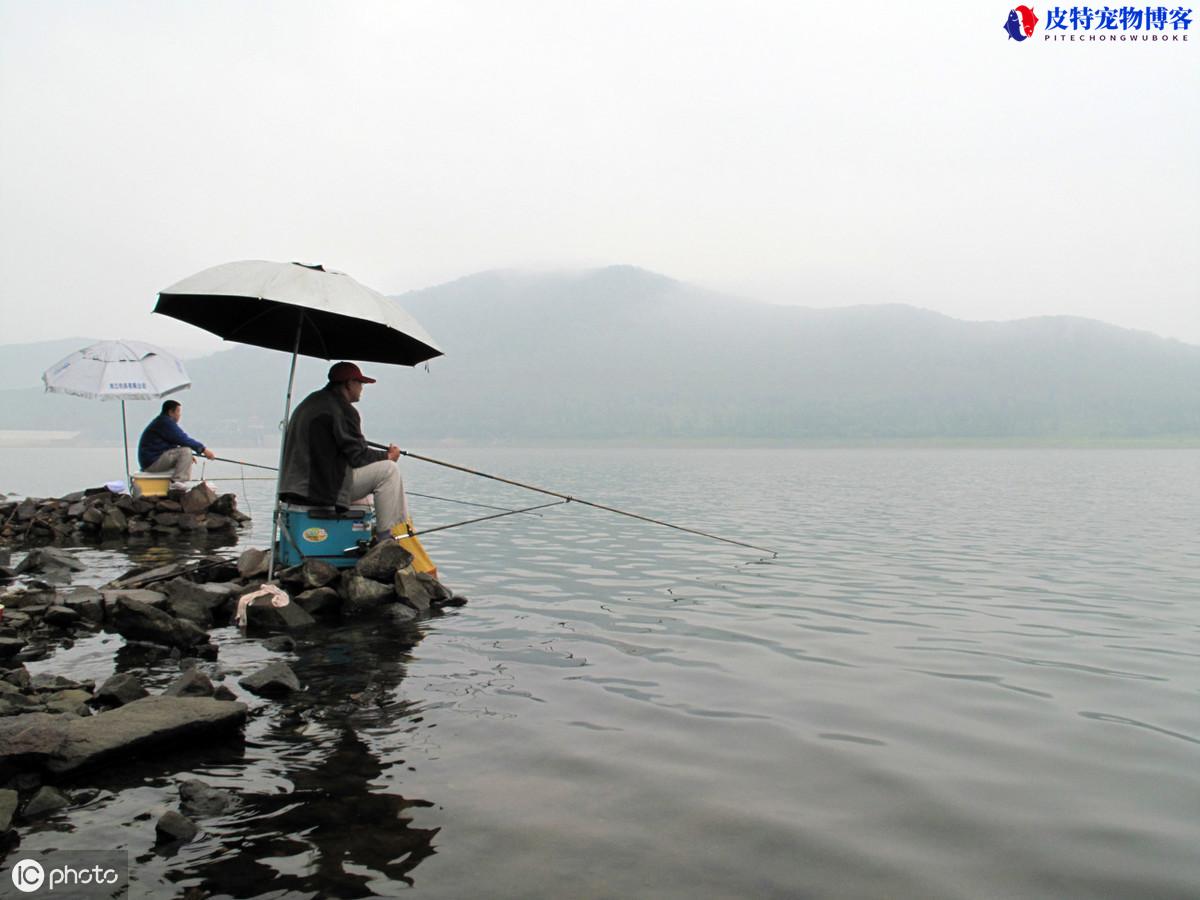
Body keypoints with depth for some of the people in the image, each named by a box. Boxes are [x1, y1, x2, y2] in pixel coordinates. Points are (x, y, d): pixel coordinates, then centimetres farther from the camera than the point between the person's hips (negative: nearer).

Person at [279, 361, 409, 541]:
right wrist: (387, 455, 3)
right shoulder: (343, 409, -13)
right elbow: (358, 456, -14)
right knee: (388, 469, -9)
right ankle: (385, 537, -8)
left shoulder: (310, 401, 18)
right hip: (324, 488, -11)